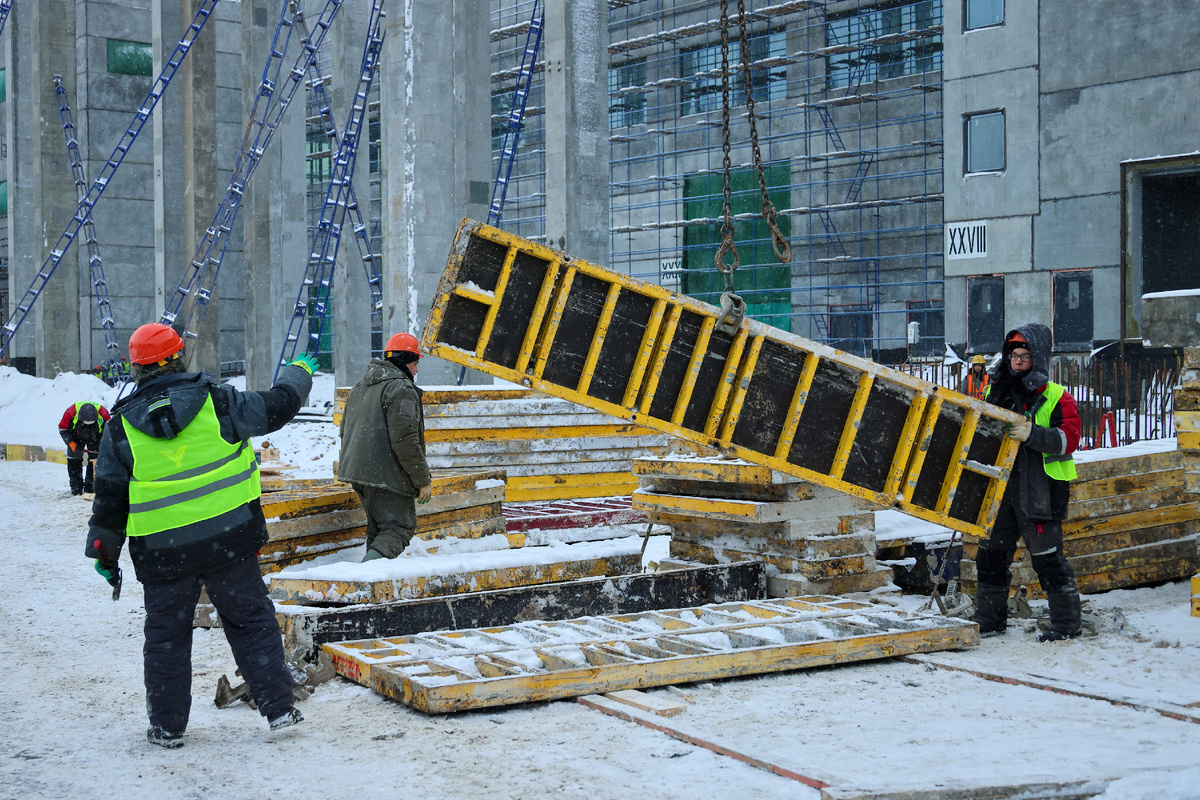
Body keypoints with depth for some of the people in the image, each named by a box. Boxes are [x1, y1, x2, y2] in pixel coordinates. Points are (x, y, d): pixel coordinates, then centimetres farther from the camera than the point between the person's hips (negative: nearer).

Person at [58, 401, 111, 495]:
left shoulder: (103, 413, -33)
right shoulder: (71, 412, -34)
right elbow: (62, 428, -16)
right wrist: (70, 442, -26)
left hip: (95, 438, 0)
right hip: (76, 437, 0)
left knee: (95, 460, -10)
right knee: (74, 461, -3)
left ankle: (90, 489, -3)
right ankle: (76, 490, 6)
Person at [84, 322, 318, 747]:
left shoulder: (121, 426, -1)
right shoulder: (215, 400, -4)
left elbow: (109, 496, 3)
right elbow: (276, 407, 7)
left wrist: (104, 550, 13)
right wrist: (298, 373, 27)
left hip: (163, 549, 0)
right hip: (228, 537, 0)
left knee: (167, 634, 13)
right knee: (251, 620, 11)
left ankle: (168, 724, 18)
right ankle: (278, 705, 12)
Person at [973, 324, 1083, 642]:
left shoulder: (1056, 398, -4)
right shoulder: (996, 392, 14)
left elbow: (1069, 439, -15)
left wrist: (1032, 434, -27)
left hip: (1039, 492, -6)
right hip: (998, 486, 6)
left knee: (1047, 557, -3)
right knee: (991, 554, 10)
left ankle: (1066, 624, 8)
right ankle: (989, 619, 22)